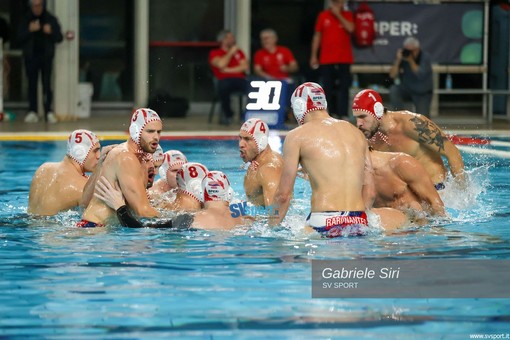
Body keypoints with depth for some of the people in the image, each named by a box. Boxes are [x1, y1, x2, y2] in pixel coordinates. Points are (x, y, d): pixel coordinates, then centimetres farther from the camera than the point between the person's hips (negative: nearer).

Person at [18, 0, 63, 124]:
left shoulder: (51, 19, 4)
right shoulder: (26, 20, 5)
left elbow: (59, 38, 3)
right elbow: (20, 38, -1)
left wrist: (51, 32, -17)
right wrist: (30, 30, -18)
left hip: (46, 57, -1)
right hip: (31, 57, 1)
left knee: (47, 84, -5)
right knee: (32, 85, 0)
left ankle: (48, 112, -5)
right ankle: (32, 112, 1)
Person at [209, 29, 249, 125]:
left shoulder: (238, 52, 22)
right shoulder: (214, 53, 11)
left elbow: (245, 67, 6)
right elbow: (221, 64, -10)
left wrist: (228, 70, -2)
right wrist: (230, 53, 3)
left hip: (240, 80, 3)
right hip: (224, 80, -3)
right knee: (223, 87, -42)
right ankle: (228, 115, -17)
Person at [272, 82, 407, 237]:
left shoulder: (297, 136, 4)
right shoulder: (356, 133, 18)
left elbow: (284, 194, 3)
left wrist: (275, 223, 17)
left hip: (323, 224, -5)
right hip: (360, 222, 5)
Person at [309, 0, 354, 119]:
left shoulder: (347, 15, 5)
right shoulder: (323, 16, 7)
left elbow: (350, 28, -14)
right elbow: (317, 36, 10)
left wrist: (338, 15, -13)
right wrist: (314, 56, 6)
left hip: (344, 59, -2)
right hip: (326, 59, 2)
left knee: (343, 88, -8)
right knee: (329, 89, 4)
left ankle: (343, 115, -12)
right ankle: (333, 113, 13)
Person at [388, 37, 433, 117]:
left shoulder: (426, 57, -17)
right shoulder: (402, 56, -11)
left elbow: (421, 75, -31)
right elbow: (392, 75, -19)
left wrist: (411, 61, -35)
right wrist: (398, 60, -30)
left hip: (422, 93, -2)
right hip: (406, 89, 2)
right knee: (394, 90, -30)